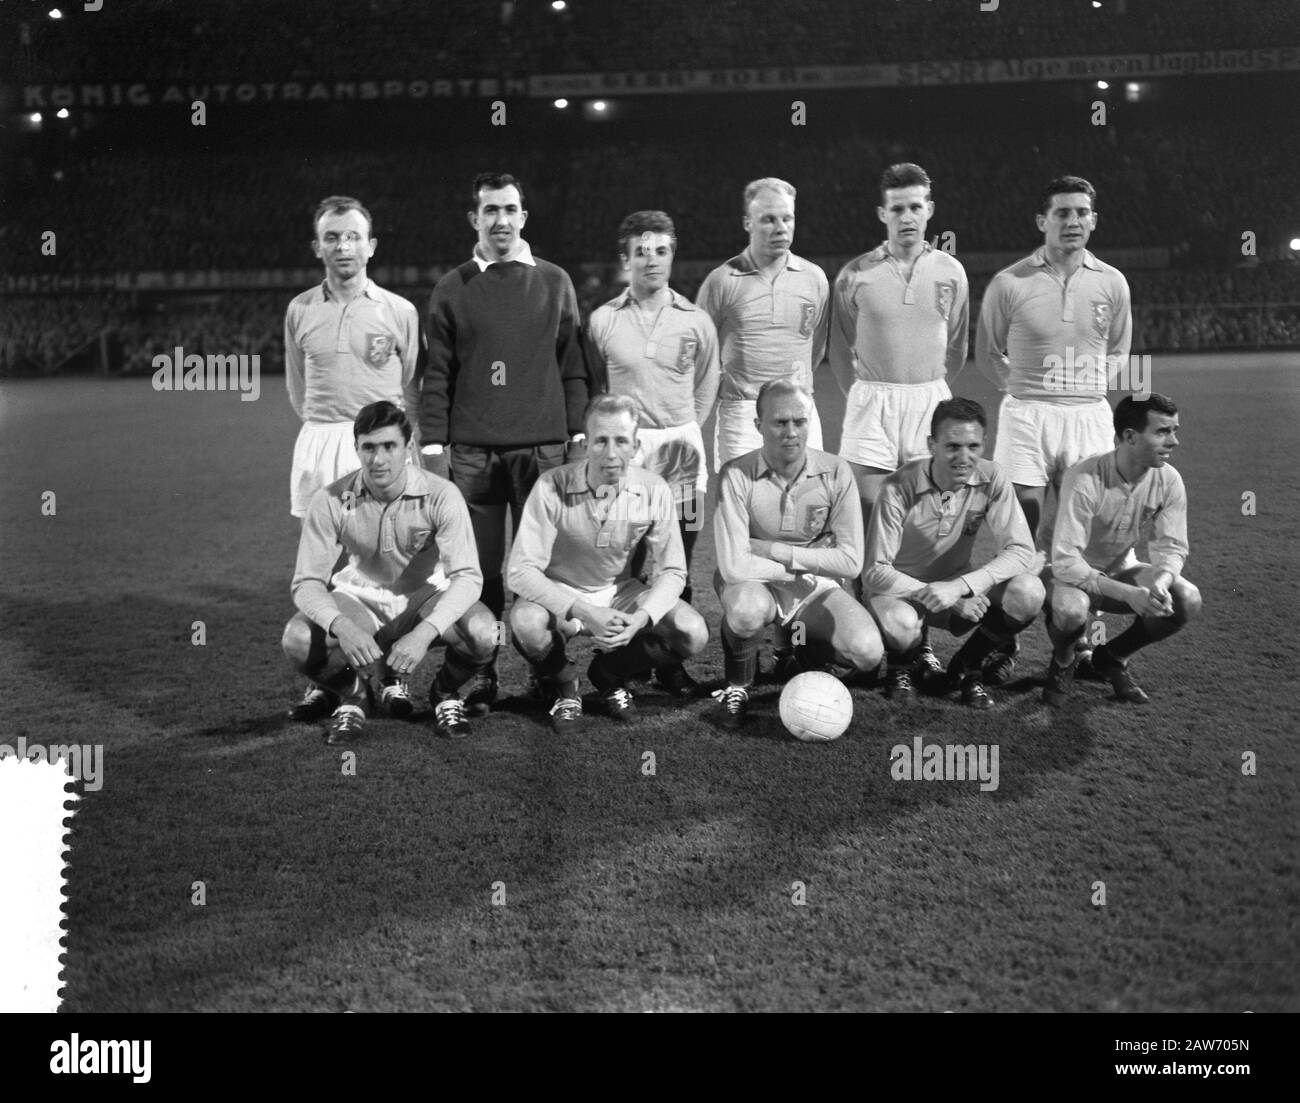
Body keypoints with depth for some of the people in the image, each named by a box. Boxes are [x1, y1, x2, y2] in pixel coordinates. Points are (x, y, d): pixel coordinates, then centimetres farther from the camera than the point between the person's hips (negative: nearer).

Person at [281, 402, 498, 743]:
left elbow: (468, 576, -24)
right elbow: (307, 582, -17)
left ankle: (445, 692, 5)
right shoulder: (330, 501, -18)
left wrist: (425, 632, -41)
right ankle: (353, 694, 6)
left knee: (482, 632, -32)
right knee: (297, 640, -29)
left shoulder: (441, 495, -21)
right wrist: (340, 625, -39)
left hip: (426, 596, -1)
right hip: (359, 600, 1)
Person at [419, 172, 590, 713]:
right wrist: (433, 446, 1)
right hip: (472, 451, 0)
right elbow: (437, 375, 7)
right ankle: (479, 678, 10)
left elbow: (573, 367, 10)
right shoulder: (453, 289, 9)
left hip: (543, 446, 0)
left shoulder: (555, 282, 11)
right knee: (480, 570, 2)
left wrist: (580, 437, 4)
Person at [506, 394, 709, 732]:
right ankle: (562, 686, 1)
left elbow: (672, 570, -9)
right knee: (527, 624, -36)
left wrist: (640, 618, -29)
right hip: (559, 594, -3)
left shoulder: (654, 491, -14)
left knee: (693, 634, -19)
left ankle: (609, 675, 11)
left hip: (620, 592, 3)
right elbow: (521, 571, -24)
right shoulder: (552, 487, -23)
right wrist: (584, 613, -36)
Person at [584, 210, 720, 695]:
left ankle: (672, 661, 13)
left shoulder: (695, 321, 5)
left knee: (677, 568, 4)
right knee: (622, 565, -2)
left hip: (681, 447, 1)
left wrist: (684, 432, 13)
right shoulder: (602, 320, 2)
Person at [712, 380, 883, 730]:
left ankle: (798, 649, 16)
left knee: (867, 652, -21)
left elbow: (850, 561, -13)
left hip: (816, 588, 3)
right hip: (757, 584, -3)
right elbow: (734, 566, -26)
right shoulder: (737, 475, -18)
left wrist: (775, 550, -17)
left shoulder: (835, 472, -11)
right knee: (747, 608, -39)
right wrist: (798, 570, -16)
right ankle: (737, 687, -4)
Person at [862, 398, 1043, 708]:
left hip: (960, 586, 3)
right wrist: (951, 601, -32)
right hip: (901, 589, -3)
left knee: (1028, 592, -24)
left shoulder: (992, 479, -14)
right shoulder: (899, 488, -24)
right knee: (899, 623, -39)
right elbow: (875, 573, -24)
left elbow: (1021, 551, -19)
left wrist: (959, 586, -35)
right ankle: (901, 669, 1)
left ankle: (968, 668, 3)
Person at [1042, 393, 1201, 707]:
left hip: (1121, 569, 5)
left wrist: (1160, 581, -32)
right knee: (1071, 608, -39)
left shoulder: (1168, 481, -14)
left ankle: (1112, 657, 7)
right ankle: (1062, 663, 0)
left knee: (1188, 600, -19)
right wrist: (1127, 593, -42)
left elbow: (1171, 548, -8)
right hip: (1072, 574, -5)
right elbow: (1065, 562, -33)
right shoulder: (1085, 480, -31)